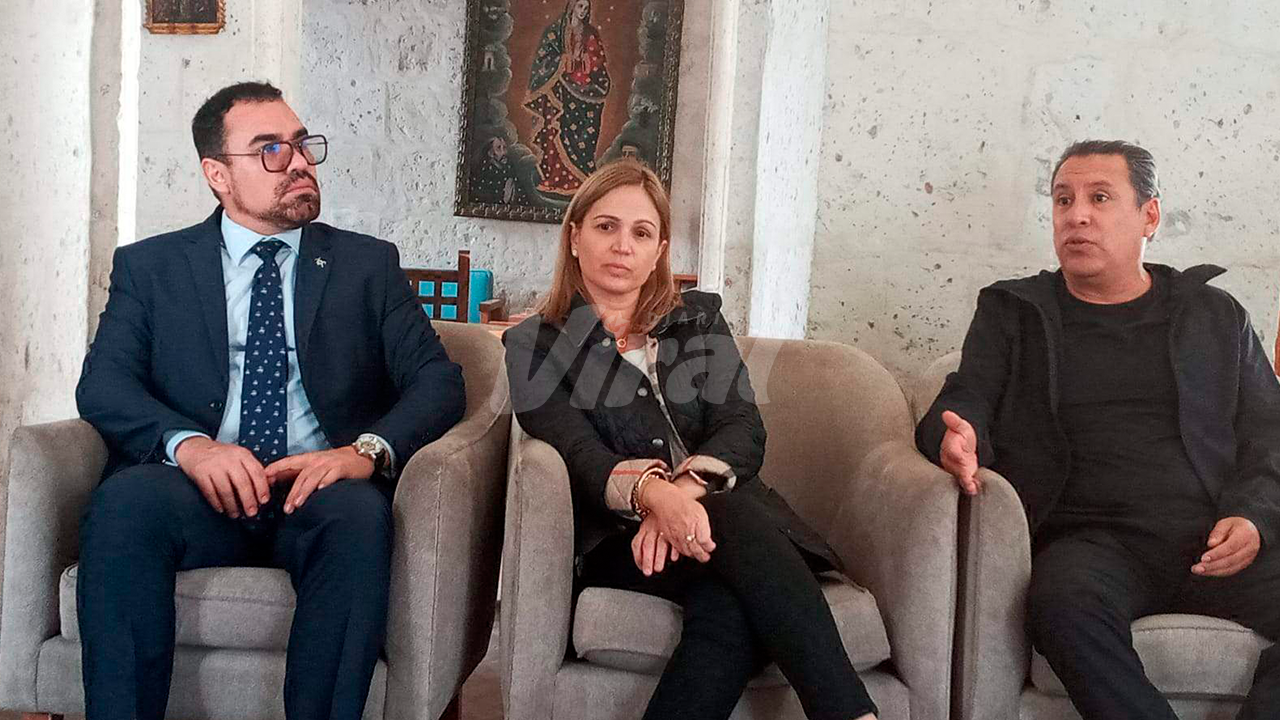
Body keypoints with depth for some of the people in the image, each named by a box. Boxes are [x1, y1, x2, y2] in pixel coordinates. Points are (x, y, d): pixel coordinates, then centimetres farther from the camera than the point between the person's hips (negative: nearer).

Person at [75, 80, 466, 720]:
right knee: (124, 499, -32)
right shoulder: (149, 266, 15)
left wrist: (367, 449, -17)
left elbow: (438, 380, 4)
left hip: (319, 495, 0)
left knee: (359, 510, -34)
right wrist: (188, 444, -20)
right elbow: (102, 385, 2)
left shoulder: (369, 264, 15)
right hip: (203, 494, 1)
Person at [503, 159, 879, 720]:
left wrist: (686, 489, -22)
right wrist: (651, 493, -29)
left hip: (714, 506, 3)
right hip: (617, 539, -2)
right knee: (738, 524, -36)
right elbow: (578, 453, -5)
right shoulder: (535, 347, 11)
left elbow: (744, 430, 1)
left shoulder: (700, 321, 18)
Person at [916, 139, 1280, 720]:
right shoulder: (1011, 312, 18)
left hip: (1216, 541, 2)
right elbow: (964, 401, 9)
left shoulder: (1216, 316, 21)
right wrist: (957, 439, -17)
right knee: (1065, 604, -37)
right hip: (1093, 539, -1)